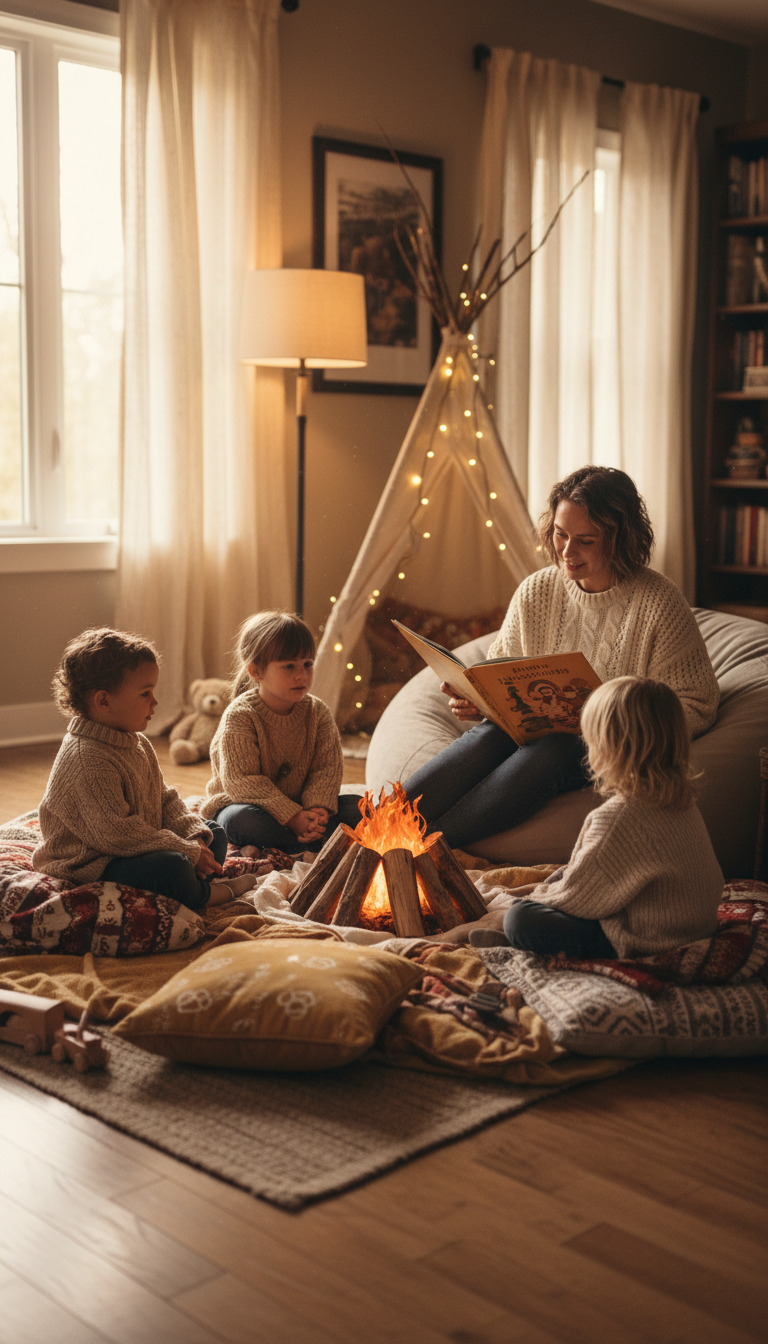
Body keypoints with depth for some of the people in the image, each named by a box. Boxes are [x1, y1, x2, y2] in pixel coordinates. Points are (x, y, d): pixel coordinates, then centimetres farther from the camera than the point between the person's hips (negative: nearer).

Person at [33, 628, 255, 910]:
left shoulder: (138, 743, 9)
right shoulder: (88, 760, -25)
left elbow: (165, 800, 15)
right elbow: (117, 835, -29)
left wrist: (195, 838, -5)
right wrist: (188, 852, -23)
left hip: (138, 849, 11)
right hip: (90, 867, -11)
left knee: (214, 834, 12)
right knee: (170, 867, -34)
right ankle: (206, 895, -4)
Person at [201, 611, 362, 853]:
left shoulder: (318, 712, -3)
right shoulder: (240, 715, -18)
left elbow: (327, 767, -7)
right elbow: (242, 781, -23)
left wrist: (317, 808, -28)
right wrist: (291, 816, -30)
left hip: (300, 807, 5)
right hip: (239, 803, -5)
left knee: (357, 808, -16)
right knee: (241, 820, -39)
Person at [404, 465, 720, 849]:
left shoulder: (659, 605, -8)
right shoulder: (534, 592, 5)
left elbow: (696, 706, -8)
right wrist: (474, 697, -9)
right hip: (534, 731, 4)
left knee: (549, 751, -35)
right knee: (487, 736, -30)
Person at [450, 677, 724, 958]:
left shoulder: (620, 816, -29)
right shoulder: (679, 796, 2)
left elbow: (578, 894, -18)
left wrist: (539, 896, 2)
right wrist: (550, 884, 14)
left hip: (641, 942, -10)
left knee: (522, 920, -14)